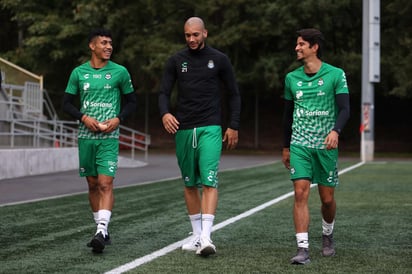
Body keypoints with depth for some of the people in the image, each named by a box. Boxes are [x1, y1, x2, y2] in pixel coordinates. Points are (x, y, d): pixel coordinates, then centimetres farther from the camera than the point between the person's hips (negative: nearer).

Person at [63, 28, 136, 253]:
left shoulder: (120, 72, 2)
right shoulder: (78, 72, 6)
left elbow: (131, 102, 9)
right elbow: (67, 103, 9)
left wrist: (118, 119, -8)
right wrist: (84, 117, -8)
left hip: (109, 136, -3)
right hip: (86, 136, 3)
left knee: (105, 184, -14)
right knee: (93, 184, 8)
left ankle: (101, 232, -20)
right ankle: (102, 230, 19)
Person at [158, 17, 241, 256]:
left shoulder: (219, 60, 3)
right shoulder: (176, 61, 7)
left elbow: (234, 94, 8)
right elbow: (164, 92, 6)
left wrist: (234, 126, 2)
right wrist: (165, 113, -16)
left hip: (210, 129, -3)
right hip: (183, 129, 3)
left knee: (209, 181, -15)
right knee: (190, 184, 9)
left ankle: (206, 236, -20)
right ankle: (197, 235, 18)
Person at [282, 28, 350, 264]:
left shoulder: (336, 75, -2)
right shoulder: (291, 78, 8)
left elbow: (345, 109, -9)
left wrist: (336, 131, -28)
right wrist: (286, 147, 19)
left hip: (326, 146, -2)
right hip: (299, 145, 2)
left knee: (327, 198, 6)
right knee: (301, 193, -12)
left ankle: (328, 235, 35)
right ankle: (303, 249, -13)